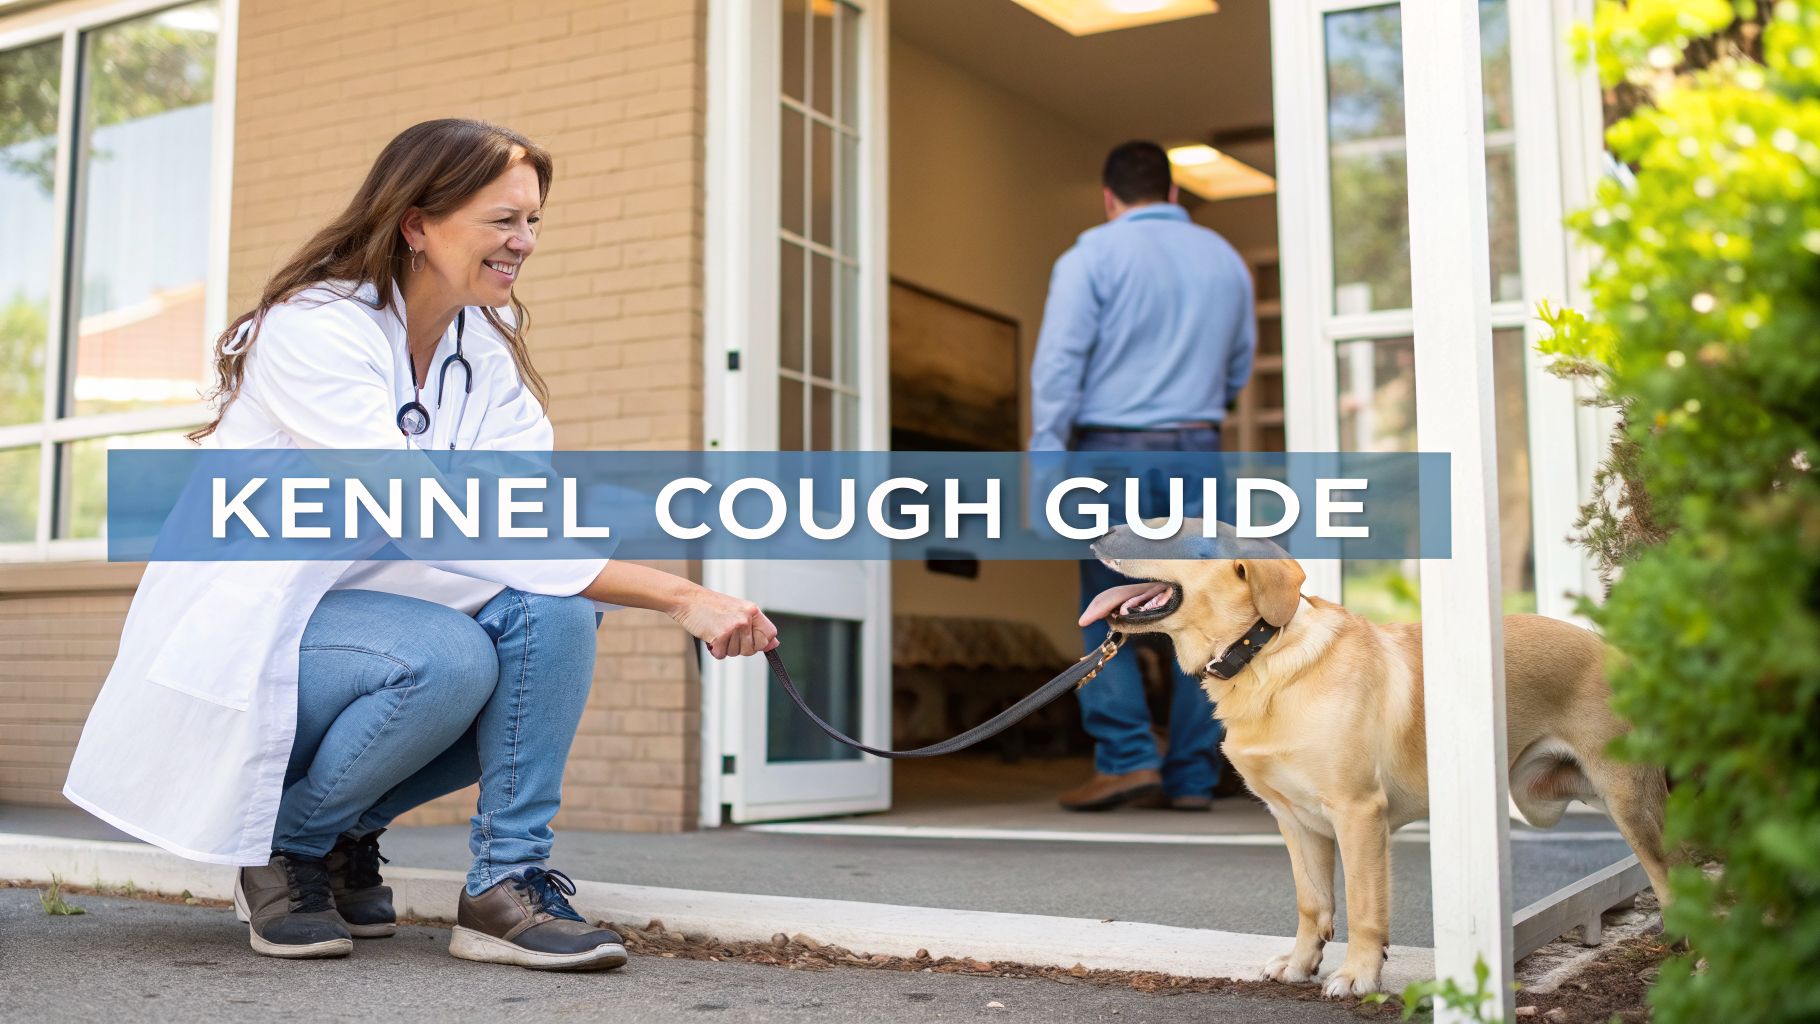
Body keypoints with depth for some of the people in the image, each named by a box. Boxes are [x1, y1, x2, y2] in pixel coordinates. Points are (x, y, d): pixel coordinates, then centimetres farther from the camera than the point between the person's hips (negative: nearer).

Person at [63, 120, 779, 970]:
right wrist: (675, 594, -39)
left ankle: (509, 879, -10)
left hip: (361, 611, 6)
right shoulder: (312, 331, -22)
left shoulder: (488, 341, 2)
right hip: (248, 635, -6)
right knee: (446, 657, -33)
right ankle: (286, 845, -6)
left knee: (553, 614, -22)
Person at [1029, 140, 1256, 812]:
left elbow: (1058, 363, -9)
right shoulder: (1225, 259, 14)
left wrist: (1046, 462, -10)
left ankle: (1127, 757, -7)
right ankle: (1192, 776, 6)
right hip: (1197, 450, 4)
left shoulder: (1094, 254, 0)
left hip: (1112, 452, -3)